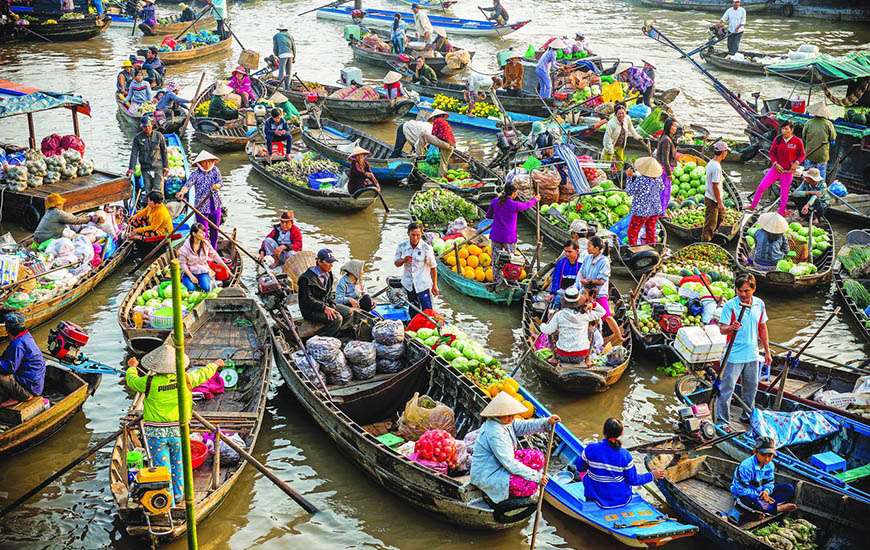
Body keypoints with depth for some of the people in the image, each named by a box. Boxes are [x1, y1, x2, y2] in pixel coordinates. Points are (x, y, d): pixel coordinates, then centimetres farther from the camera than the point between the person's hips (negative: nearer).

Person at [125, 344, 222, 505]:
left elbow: (131, 381, 7)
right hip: (178, 431, 2)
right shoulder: (185, 379, -8)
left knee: (161, 466, 5)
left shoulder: (149, 382, -13)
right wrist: (215, 365, 32)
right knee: (178, 463, 20)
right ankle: (179, 495, 32)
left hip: (156, 433, -2)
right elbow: (203, 374, 10)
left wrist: (132, 367, 29)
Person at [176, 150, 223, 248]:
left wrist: (216, 186, -28)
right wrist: (182, 192, -46)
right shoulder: (195, 174, -12)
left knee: (214, 231, 15)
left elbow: (221, 182, -3)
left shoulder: (215, 170, 1)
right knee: (203, 232, -3)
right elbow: (188, 184, -25)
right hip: (201, 206, -4)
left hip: (216, 206, 4)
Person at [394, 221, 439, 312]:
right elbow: (396, 263, 5)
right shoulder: (402, 246, -5)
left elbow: (433, 268, -7)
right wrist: (403, 260, -18)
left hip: (423, 285, -4)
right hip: (408, 284, 4)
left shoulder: (426, 248, -15)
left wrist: (434, 285, -4)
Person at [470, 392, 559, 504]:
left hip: (501, 465, 10)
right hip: (487, 476, -10)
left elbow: (525, 426, 1)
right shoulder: (494, 433, -30)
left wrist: (547, 422, -16)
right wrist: (536, 476, -24)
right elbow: (510, 464, -29)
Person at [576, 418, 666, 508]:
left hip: (597, 498, -1)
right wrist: (652, 475, 7)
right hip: (622, 500, 1)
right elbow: (633, 480, -9)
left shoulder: (590, 449, -19)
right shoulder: (625, 455, -20)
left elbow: (580, 468, -1)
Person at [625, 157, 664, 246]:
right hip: (655, 210, 6)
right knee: (651, 231, 20)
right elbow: (661, 188, 15)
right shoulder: (658, 179, -6)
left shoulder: (640, 180, -26)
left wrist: (630, 177, -9)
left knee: (632, 232, 8)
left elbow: (629, 192, -13)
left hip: (641, 211, -6)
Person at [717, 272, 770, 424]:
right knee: (726, 388, -4)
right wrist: (731, 328, -38)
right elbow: (722, 329, -15)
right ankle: (722, 420, 4)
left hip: (752, 355, 5)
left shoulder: (760, 304, 3)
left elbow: (762, 328, 13)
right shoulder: (730, 305, -13)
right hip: (734, 355, -5)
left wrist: (767, 351, 15)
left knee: (751, 388, 18)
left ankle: (748, 416, 35)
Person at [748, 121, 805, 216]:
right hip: (776, 168, 2)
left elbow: (802, 155, 1)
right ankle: (753, 205, 12)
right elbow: (772, 152, 4)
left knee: (784, 192, 8)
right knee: (761, 186, -3)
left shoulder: (797, 141, -10)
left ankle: (782, 211, 25)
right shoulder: (777, 139, -4)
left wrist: (796, 163, -17)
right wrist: (775, 163, -10)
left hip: (788, 171, -2)